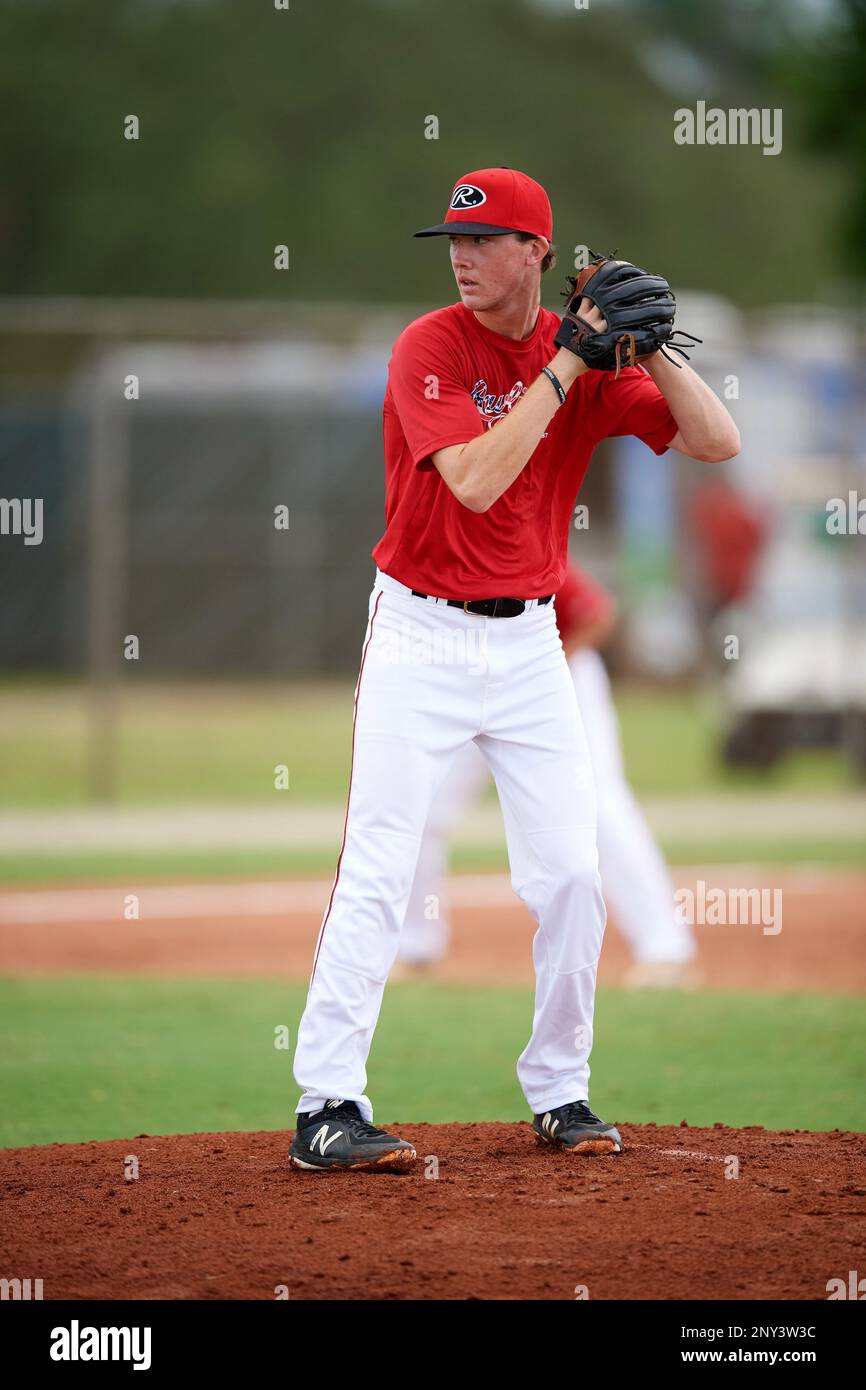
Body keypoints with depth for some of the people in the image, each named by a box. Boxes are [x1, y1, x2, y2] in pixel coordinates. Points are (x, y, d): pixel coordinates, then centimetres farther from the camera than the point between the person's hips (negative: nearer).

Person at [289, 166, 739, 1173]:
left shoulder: (586, 359, 2)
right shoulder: (429, 348, -11)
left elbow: (716, 443, -4)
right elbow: (475, 482, -25)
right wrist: (567, 362, -22)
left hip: (528, 638, 4)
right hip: (421, 633, -4)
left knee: (569, 873, 3)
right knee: (377, 871, -9)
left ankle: (558, 1092, 18)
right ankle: (327, 1107, -10)